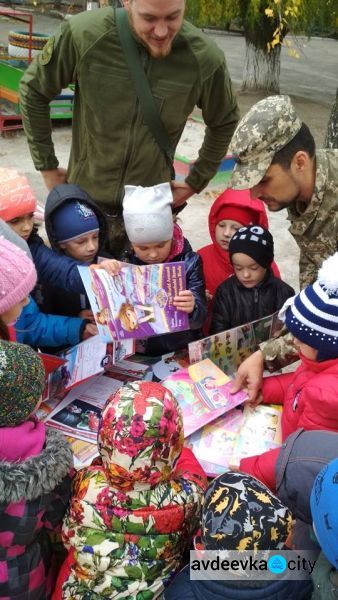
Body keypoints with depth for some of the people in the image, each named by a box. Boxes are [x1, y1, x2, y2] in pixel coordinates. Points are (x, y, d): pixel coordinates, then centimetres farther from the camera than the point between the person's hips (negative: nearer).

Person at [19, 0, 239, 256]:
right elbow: (33, 90, -1)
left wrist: (195, 182, 7)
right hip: (85, 198, 0)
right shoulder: (84, 34, -17)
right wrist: (47, 166, 1)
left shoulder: (205, 58, -14)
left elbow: (224, 122, 6)